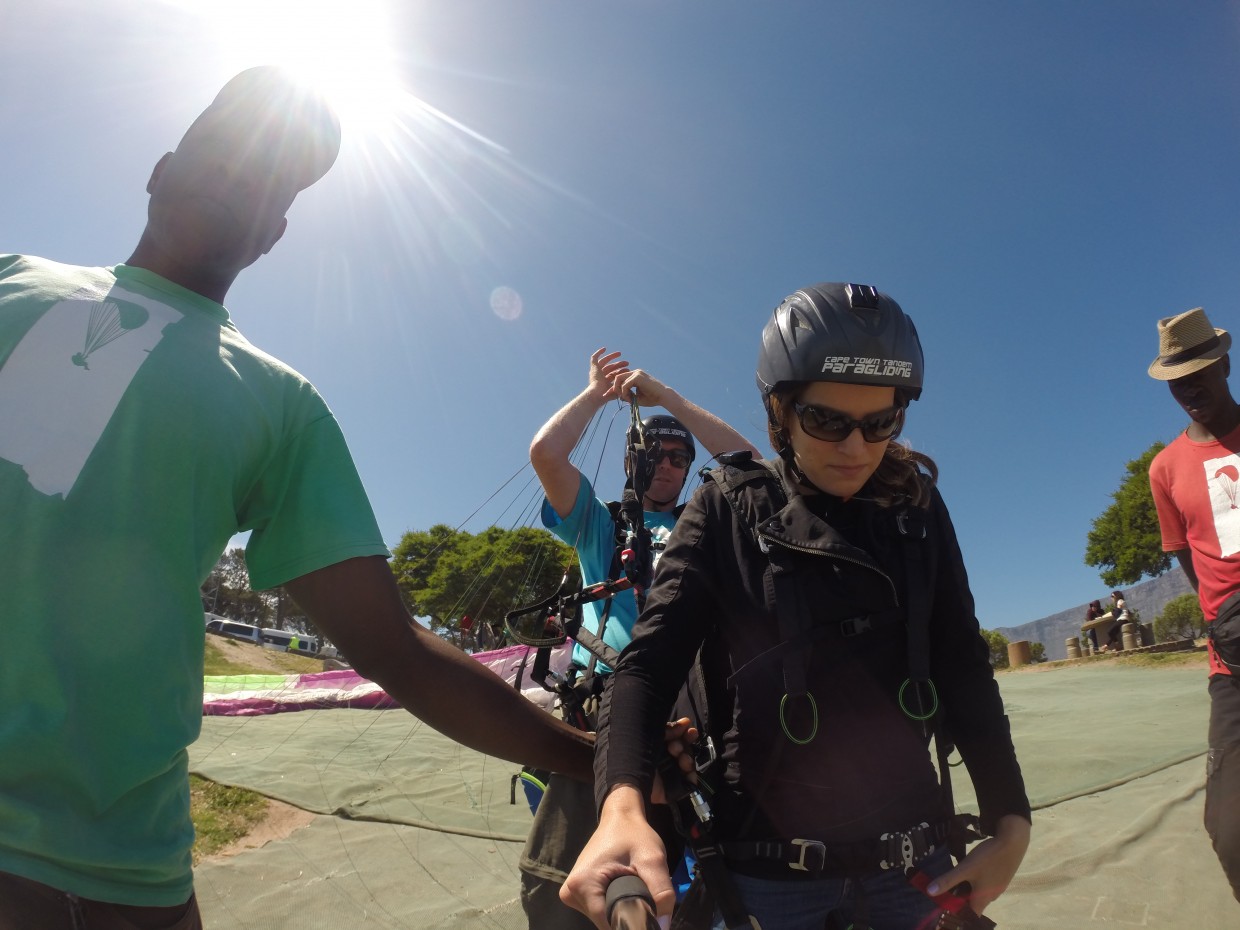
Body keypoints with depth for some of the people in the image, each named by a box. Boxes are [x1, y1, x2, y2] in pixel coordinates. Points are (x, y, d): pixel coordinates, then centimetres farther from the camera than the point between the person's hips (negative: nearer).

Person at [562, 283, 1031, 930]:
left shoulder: (916, 508, 1)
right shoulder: (727, 510, -8)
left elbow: (962, 666, 4)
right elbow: (649, 661, -16)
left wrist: (1010, 823, -2)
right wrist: (622, 804, -32)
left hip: (911, 859, 3)